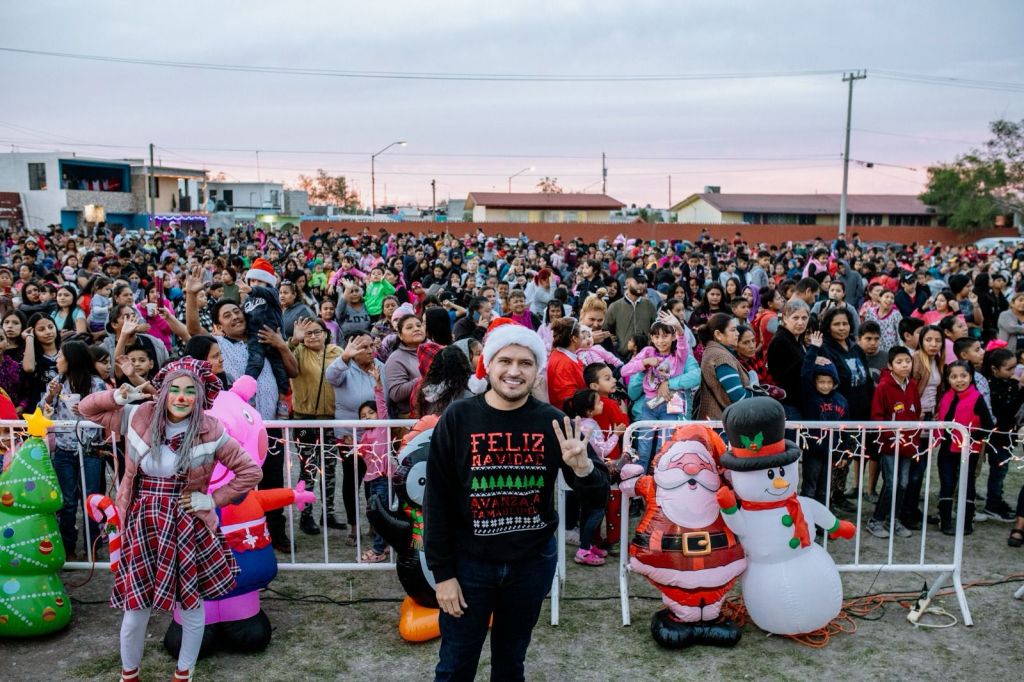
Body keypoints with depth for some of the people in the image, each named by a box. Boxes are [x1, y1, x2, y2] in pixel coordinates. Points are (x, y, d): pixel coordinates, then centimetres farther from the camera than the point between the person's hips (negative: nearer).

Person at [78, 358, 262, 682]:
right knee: (136, 606, 7)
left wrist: (213, 500, -7)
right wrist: (116, 397, -11)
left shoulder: (210, 431, -9)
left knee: (192, 603, 10)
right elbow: (87, 410, 8)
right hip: (142, 524, 1)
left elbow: (250, 472, -3)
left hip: (189, 527, -1)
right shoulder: (140, 418, -3)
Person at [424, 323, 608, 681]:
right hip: (470, 561, -1)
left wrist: (583, 468, -26)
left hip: (534, 562, 2)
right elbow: (437, 501, -6)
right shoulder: (457, 419, -10)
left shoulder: (553, 422, -6)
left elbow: (598, 496, -4)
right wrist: (443, 572, -7)